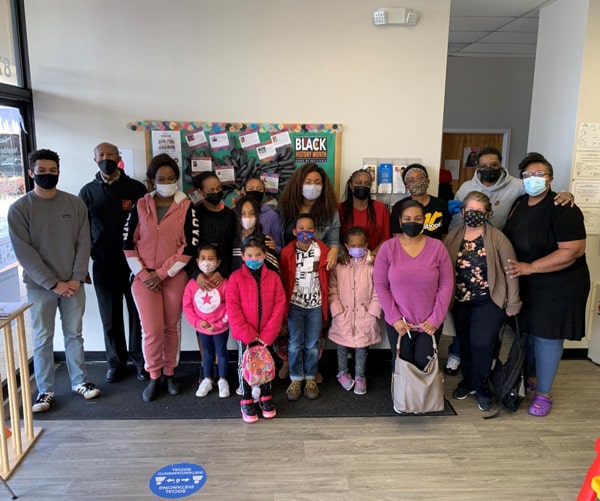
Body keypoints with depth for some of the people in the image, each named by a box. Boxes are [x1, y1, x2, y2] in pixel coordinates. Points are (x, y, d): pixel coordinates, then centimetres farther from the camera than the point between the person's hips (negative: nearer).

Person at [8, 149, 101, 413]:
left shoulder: (75, 204, 2)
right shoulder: (19, 209, -5)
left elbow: (83, 243, 1)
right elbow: (24, 252, -9)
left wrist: (77, 278, -9)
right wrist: (53, 283, -13)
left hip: (73, 284, 2)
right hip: (40, 286, -2)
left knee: (74, 333, 11)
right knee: (43, 338, 6)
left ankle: (79, 381, 25)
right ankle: (45, 390, 18)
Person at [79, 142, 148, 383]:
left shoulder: (136, 188, 0)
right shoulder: (88, 191, 6)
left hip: (135, 261, -1)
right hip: (103, 264, 2)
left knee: (138, 314, 6)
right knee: (110, 317, 9)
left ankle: (140, 359, 21)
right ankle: (116, 362, 24)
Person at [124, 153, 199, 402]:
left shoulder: (186, 207, -4)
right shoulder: (140, 206, 2)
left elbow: (190, 246, -9)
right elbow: (129, 244, 3)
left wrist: (162, 273, -11)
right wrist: (142, 273, -7)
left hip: (175, 277, 0)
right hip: (144, 277, 1)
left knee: (172, 327, 10)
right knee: (152, 330, -3)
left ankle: (170, 373, 28)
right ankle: (154, 377, 17)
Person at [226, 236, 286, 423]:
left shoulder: (273, 277, -3)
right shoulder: (236, 277, -8)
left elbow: (280, 304, -6)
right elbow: (232, 306, -12)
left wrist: (267, 334, -12)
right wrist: (248, 334, -16)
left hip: (266, 334, 2)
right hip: (244, 333, -1)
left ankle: (265, 397, 33)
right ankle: (246, 400, 25)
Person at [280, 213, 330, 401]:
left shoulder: (322, 250, -7)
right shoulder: (287, 252, -8)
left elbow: (326, 278, 0)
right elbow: (284, 280, -2)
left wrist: (326, 302, 2)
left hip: (315, 304, 1)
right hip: (295, 304, 0)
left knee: (312, 345, 11)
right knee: (295, 344, 7)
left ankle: (310, 379, 26)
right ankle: (296, 379, 22)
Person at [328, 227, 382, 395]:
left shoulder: (373, 266, -6)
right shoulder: (339, 266, -5)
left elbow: (377, 293, -3)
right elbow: (332, 291, -4)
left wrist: (372, 313, -8)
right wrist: (338, 312, -10)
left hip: (365, 316, 0)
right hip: (343, 317, 0)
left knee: (362, 347, 10)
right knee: (342, 346, 13)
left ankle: (359, 377, 29)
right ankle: (343, 373, 35)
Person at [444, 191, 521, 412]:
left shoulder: (497, 237, -9)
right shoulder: (453, 237, 1)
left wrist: (513, 303, -7)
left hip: (490, 301, -4)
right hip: (461, 302, 4)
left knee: (482, 344, -11)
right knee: (465, 344, 14)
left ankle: (482, 388, 13)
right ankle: (468, 381, 37)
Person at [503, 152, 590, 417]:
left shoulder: (563, 210, -19)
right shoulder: (519, 204, 5)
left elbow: (573, 251, -25)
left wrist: (529, 267, -28)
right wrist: (513, 265, 3)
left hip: (557, 287, -7)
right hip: (525, 285, 7)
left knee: (546, 336, 2)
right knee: (525, 332, 17)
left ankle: (544, 393, 18)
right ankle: (531, 377, 39)